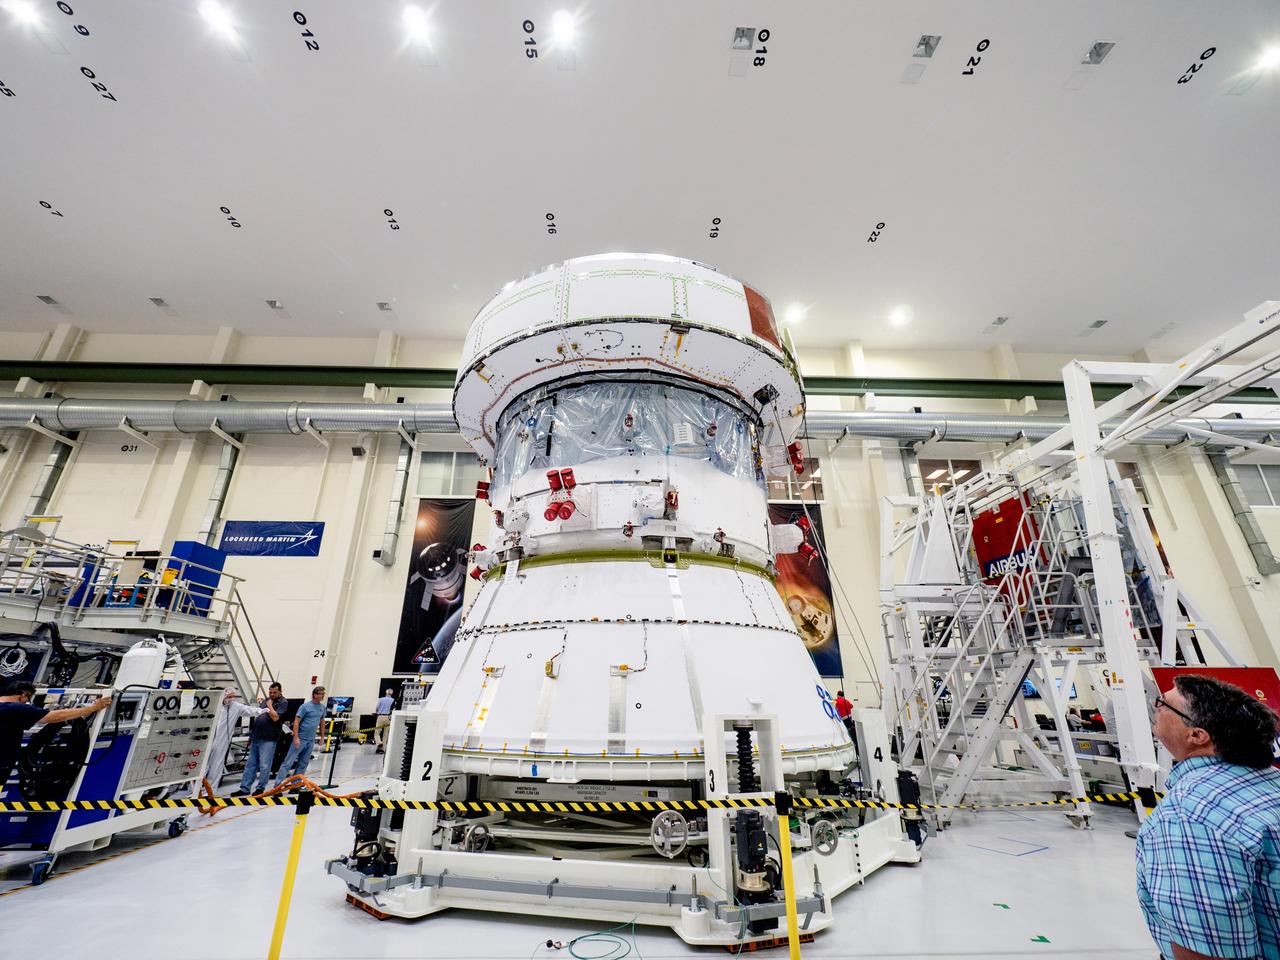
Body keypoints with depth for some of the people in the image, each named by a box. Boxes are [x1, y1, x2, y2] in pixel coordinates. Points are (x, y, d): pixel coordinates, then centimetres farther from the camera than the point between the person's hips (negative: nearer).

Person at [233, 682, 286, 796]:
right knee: (250, 764, 12)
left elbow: (275, 718, -18)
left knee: (264, 766, -2)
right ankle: (245, 788, 20)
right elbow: (256, 714, 23)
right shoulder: (265, 700, 15)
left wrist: (269, 705, -10)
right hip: (256, 737, 7)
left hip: (268, 739, -7)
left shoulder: (283, 702, -7)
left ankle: (260, 788, 11)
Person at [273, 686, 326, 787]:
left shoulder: (322, 707, 7)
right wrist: (296, 737, -19)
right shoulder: (305, 706, -12)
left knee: (303, 764, 10)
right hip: (300, 739, -6)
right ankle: (278, 783, 5)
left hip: (311, 740, 6)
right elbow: (296, 721, -13)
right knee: (289, 761, -2)